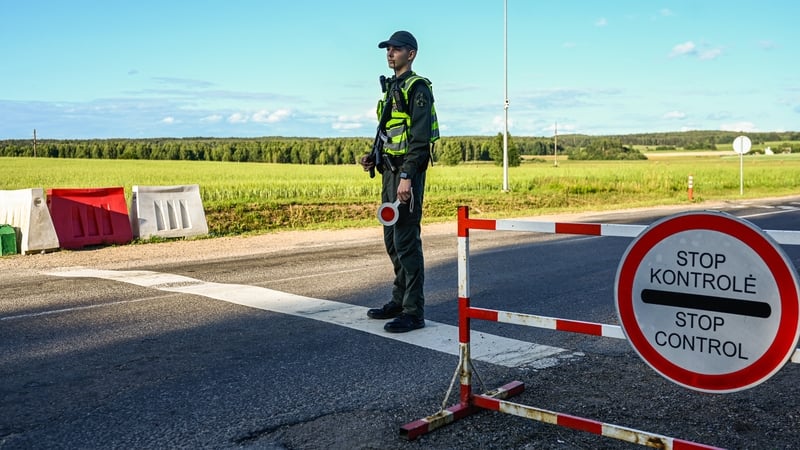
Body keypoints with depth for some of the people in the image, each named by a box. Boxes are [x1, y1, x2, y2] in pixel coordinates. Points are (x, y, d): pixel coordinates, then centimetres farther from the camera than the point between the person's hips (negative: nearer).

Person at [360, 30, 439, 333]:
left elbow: (420, 138, -18)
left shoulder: (417, 88, -9)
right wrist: (374, 158, 12)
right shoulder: (391, 88, 20)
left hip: (407, 172, -10)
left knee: (406, 240, -10)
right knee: (392, 240, 13)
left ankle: (413, 312, -5)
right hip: (390, 172, 10)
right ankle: (399, 301, 24)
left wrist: (407, 177, -24)